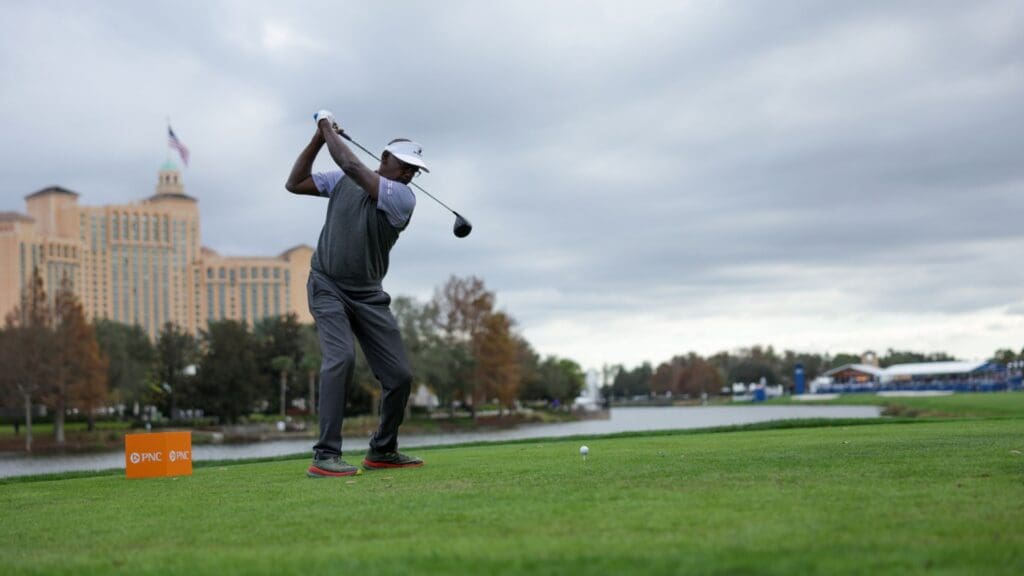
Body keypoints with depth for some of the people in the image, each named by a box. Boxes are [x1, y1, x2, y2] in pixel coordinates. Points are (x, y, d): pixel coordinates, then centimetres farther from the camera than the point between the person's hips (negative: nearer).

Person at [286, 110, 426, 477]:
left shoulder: (404, 198, -9)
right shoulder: (341, 181, 2)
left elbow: (352, 166, -19)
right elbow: (294, 184, 6)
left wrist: (329, 127, -5)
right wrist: (320, 136, -1)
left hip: (368, 295, 2)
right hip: (327, 286, -1)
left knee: (400, 375, -2)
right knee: (341, 355, -26)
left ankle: (382, 451, 21)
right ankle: (325, 456, -26)